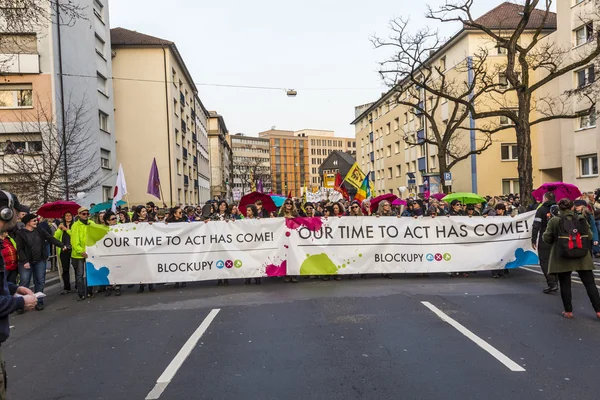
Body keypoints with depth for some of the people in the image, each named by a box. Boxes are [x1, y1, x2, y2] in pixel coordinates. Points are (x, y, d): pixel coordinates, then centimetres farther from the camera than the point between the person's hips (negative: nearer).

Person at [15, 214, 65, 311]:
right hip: (26, 262, -4)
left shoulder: (40, 231, 5)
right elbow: (20, 249, -9)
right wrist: (25, 261, -16)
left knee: (40, 282, 8)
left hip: (40, 261, 4)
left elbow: (51, 238, 0)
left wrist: (61, 245, -13)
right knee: (24, 283, 0)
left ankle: (39, 302, 17)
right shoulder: (20, 233, -7)